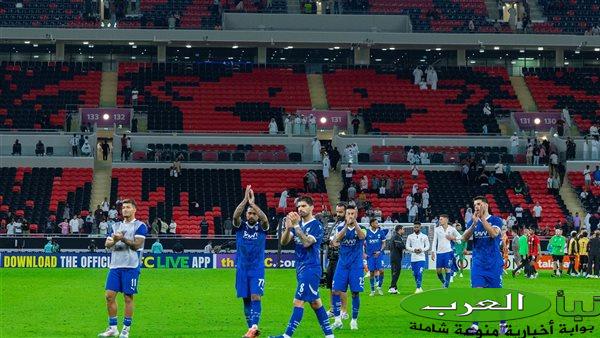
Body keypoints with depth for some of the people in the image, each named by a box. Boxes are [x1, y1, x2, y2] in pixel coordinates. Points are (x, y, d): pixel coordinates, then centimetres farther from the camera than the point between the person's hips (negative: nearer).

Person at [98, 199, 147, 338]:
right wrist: (114, 240, -11)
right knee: (110, 295, 0)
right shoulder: (116, 226, 17)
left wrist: (123, 239, -17)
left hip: (131, 266, -5)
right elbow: (107, 244, 10)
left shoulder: (140, 226, 0)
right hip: (115, 265, 5)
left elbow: (137, 244, -10)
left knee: (128, 297, -2)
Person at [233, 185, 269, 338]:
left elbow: (265, 219, -23)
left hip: (257, 268, -2)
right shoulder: (240, 226, 2)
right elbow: (235, 216, -18)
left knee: (255, 297, -15)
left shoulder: (261, 228, -1)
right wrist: (245, 200, -29)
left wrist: (252, 203, -30)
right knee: (246, 299, 5)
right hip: (242, 268, 2)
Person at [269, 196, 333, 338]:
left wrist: (296, 226, -27)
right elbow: (284, 242, 3)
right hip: (301, 268, 8)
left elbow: (306, 243, -23)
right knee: (315, 302, 11)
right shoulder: (299, 224, 12)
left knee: (298, 301, -11)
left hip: (310, 268, -8)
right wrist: (288, 228, -15)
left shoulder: (316, 225, -10)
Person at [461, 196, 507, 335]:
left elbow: (494, 233, -22)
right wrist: (474, 223, -19)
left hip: (494, 264, -2)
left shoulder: (496, 220, -3)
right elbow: (464, 238, -6)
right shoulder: (472, 222, 7)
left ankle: (503, 324, 20)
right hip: (478, 263, 2)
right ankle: (475, 325, -8)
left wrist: (482, 218, -22)